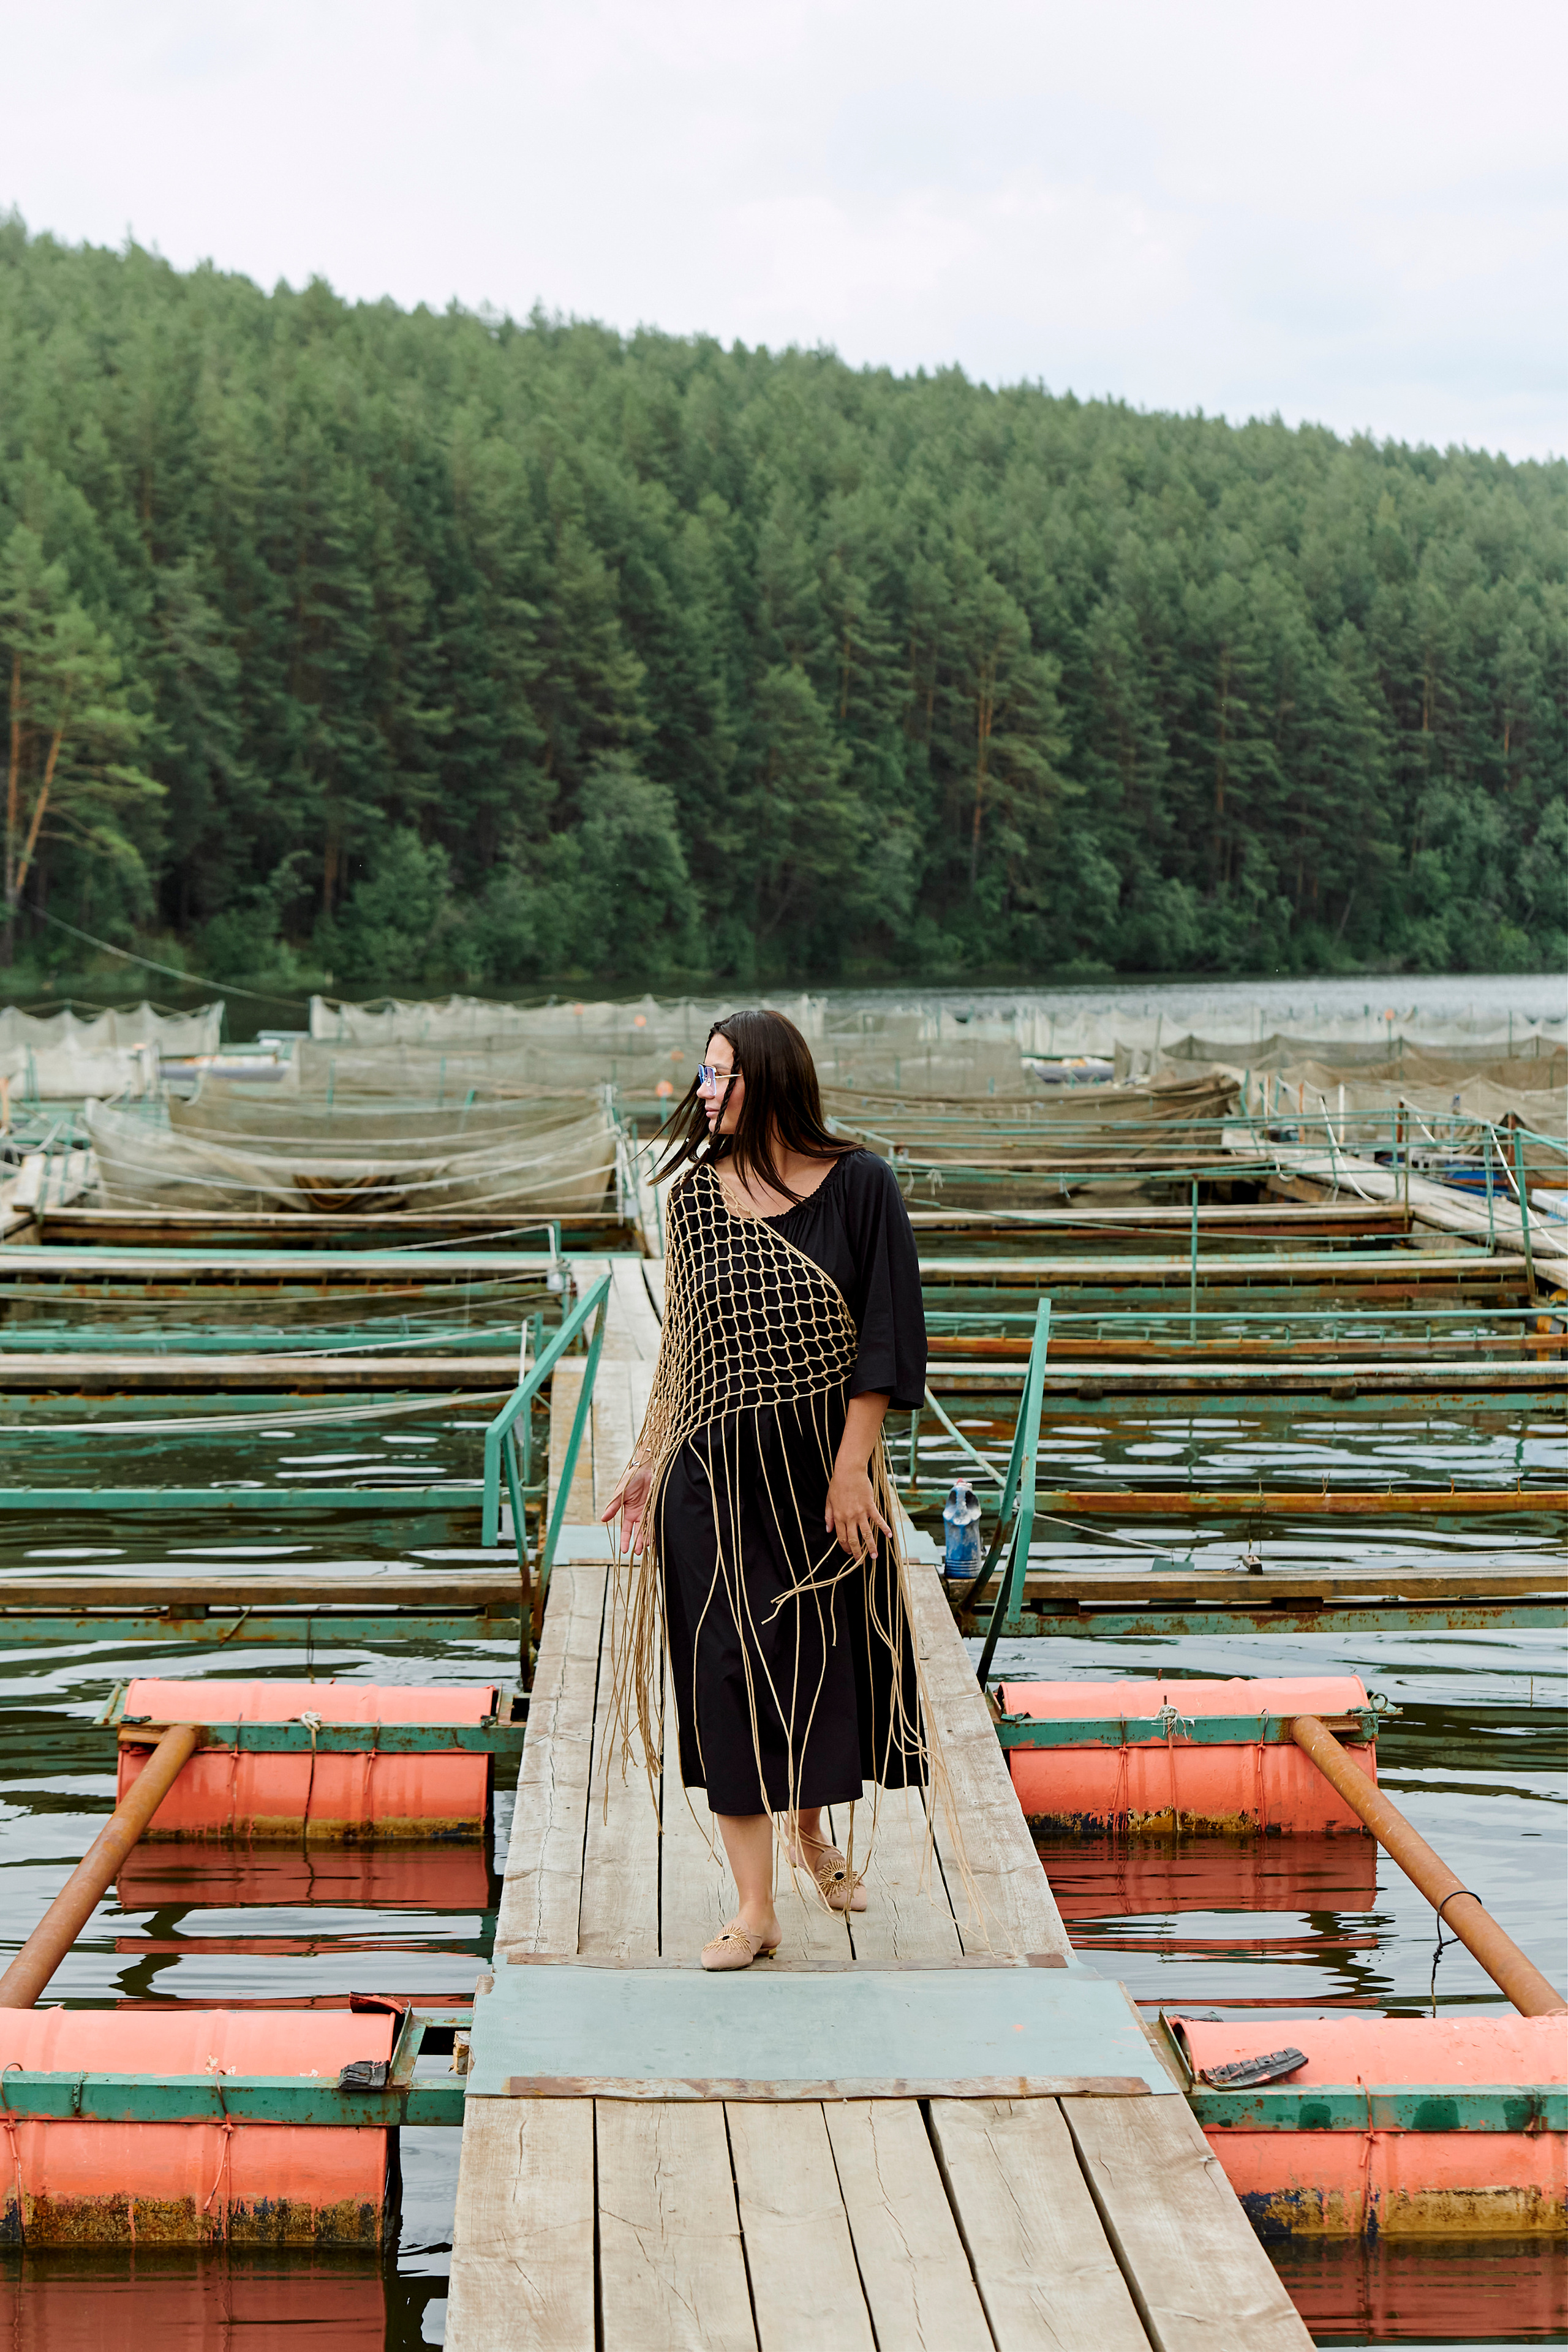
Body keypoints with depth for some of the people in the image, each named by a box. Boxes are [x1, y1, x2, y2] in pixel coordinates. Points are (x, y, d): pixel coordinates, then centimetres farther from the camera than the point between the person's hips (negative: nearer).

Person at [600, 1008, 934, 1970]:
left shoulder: (859, 1184, -6)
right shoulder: (696, 1193, 3)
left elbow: (887, 1336, -8)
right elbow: (683, 1343, 8)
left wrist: (851, 1467, -14)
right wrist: (651, 1460, 4)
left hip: (823, 1463, -1)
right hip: (715, 1470, 1)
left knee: (829, 1654, 13)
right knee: (729, 1669, -2)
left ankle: (811, 1826, 43)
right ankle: (756, 1908, 5)